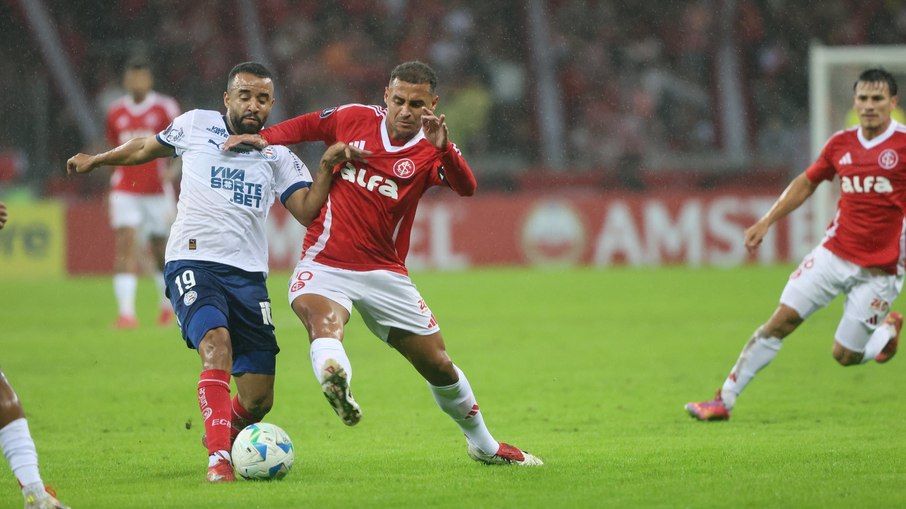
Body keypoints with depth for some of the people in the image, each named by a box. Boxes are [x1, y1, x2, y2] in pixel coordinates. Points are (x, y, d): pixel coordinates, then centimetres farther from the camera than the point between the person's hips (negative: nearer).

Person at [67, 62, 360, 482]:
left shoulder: (278, 155, 12)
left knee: (258, 400, 0)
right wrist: (96, 160, 36)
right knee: (216, 343, -32)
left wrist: (326, 166, -14)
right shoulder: (195, 126, 9)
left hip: (248, 274, 3)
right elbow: (148, 148, 28)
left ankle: (225, 433, 34)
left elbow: (307, 210, -1)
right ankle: (218, 459, -33)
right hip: (192, 261, -3)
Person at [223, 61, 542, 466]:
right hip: (326, 264, -2)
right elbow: (306, 126, 19)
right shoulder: (354, 120, 1)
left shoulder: (431, 151, -2)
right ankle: (336, 382, -68)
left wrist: (443, 147, -39)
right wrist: (262, 138, 4)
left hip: (385, 273, 2)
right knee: (324, 323, -37)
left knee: (439, 366, 9)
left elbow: (465, 187, -22)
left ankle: (484, 445, 30)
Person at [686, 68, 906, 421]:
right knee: (781, 321, -6)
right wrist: (766, 222, 15)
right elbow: (807, 183, 19)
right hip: (834, 253, 4)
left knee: (845, 356, -3)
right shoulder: (841, 144, 4)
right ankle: (724, 400, 2)